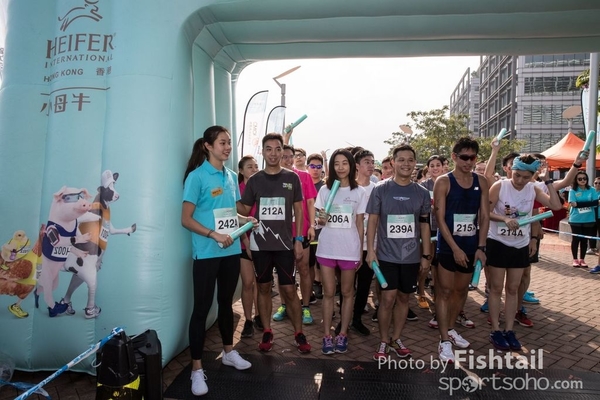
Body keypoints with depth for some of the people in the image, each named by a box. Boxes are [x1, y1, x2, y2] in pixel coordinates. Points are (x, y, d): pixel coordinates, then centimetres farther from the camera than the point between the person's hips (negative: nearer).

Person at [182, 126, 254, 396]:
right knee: (202, 307, 1)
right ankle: (197, 369, 14)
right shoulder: (197, 176, -9)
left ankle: (228, 352, 36)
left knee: (226, 302, 19)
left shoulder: (231, 176, 10)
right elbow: (186, 219, -12)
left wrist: (247, 220, 2)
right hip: (207, 254, -6)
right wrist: (214, 235, -21)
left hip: (231, 251, 6)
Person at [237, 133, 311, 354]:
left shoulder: (292, 178, 1)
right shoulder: (254, 180, 4)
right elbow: (245, 209, 7)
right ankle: (267, 333, 24)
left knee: (289, 290, 2)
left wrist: (298, 240, -2)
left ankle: (299, 334, 18)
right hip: (260, 244, 2)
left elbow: (298, 210, 4)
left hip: (285, 244, -1)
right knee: (263, 288, 11)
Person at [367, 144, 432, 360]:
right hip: (386, 255, -3)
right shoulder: (381, 189, -4)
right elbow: (372, 221, -2)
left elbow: (424, 225, 9)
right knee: (388, 298, -3)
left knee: (403, 297, 12)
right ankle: (383, 341, 15)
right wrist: (370, 250, -8)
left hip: (411, 256, 3)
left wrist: (426, 254, 7)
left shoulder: (422, 193, 3)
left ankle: (396, 338, 28)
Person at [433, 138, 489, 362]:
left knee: (462, 290, 15)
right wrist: (455, 248, -17)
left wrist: (481, 247, -5)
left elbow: (484, 216, 4)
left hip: (471, 246, 5)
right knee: (444, 291, 0)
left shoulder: (481, 182, 4)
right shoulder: (443, 182, -9)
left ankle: (450, 329, 33)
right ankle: (444, 340, 7)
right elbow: (439, 218, -13)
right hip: (448, 246, -5)